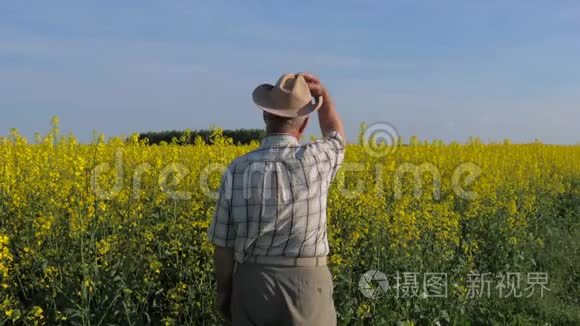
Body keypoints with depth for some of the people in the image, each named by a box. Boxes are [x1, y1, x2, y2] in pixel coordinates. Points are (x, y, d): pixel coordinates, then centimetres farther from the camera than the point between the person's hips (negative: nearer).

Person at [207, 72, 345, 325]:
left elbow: (223, 243, -3)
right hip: (306, 284, -1)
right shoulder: (315, 160, -9)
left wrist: (224, 291, 11)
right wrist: (322, 93, 17)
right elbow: (337, 137, 19)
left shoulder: (239, 169, -8)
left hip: (253, 283, 1)